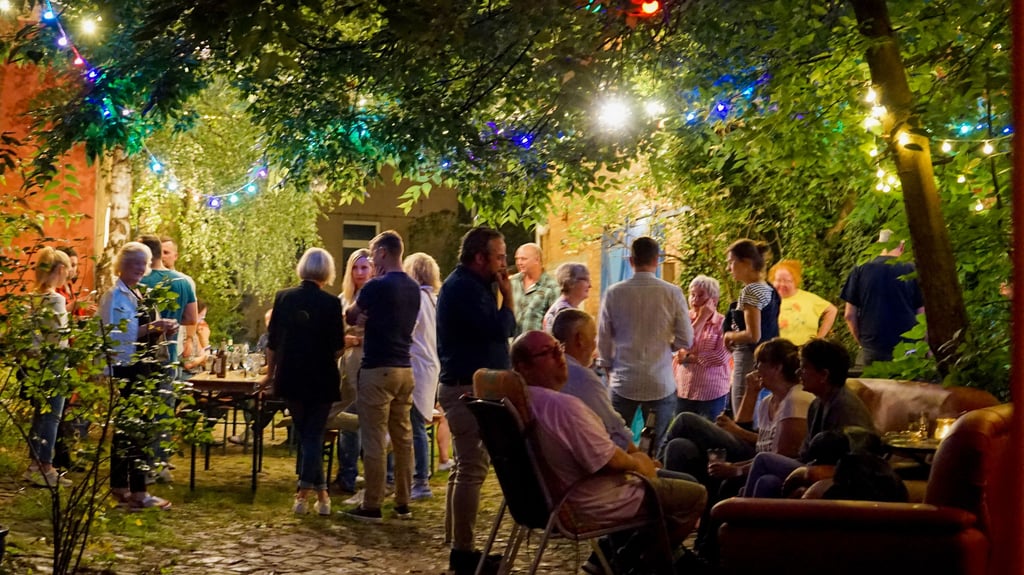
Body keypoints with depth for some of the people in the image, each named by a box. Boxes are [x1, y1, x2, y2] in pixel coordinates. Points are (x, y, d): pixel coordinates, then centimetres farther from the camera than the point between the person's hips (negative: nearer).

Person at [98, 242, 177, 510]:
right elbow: (115, 335, -22)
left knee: (125, 428, 13)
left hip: (141, 367, 9)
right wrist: (150, 327, -27)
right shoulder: (114, 296, -12)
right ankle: (138, 492, -8)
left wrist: (163, 328, 4)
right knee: (135, 428, -10)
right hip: (124, 368, -9)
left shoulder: (139, 294, 15)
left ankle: (119, 487, 20)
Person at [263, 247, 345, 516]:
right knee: (313, 435, 6)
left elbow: (272, 342, 2)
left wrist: (270, 373, 14)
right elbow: (338, 348, -7)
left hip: (290, 378, 2)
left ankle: (320, 492, 20)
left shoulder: (283, 297, -2)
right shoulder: (331, 303, -10)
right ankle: (304, 492, -3)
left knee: (303, 434, 16)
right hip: (321, 379, -2)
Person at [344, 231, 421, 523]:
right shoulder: (413, 288, 9)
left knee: (374, 441, -3)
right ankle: (403, 503, 15)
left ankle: (372, 506, 1)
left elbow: (350, 317, 1)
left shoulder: (376, 286, -13)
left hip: (377, 369, -7)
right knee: (403, 437, 10)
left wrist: (359, 316, 18)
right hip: (404, 369, 7)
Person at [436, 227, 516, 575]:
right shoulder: (464, 288, -16)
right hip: (468, 389, -11)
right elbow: (501, 329, -23)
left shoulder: (468, 285, 16)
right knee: (473, 468, -10)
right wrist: (508, 296, -12)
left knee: (466, 465, 16)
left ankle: (455, 541, 24)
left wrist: (501, 296, 8)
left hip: (467, 387, 11)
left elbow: (496, 329, 19)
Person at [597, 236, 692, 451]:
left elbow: (603, 340, 3)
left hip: (623, 383, 1)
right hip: (661, 384, -1)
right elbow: (686, 340, -2)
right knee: (658, 448, 5)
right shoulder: (672, 293, -7)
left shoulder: (614, 293, -4)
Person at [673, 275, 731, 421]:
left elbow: (721, 357, -16)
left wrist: (689, 358, -9)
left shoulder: (723, 323, -4)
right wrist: (702, 318, -11)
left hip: (712, 393, -3)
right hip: (682, 391, 3)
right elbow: (683, 347, -10)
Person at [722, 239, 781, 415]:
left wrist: (729, 336, -4)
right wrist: (736, 338, 12)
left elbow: (753, 335, -21)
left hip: (749, 361, -10)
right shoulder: (769, 290, 13)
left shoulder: (750, 291, -14)